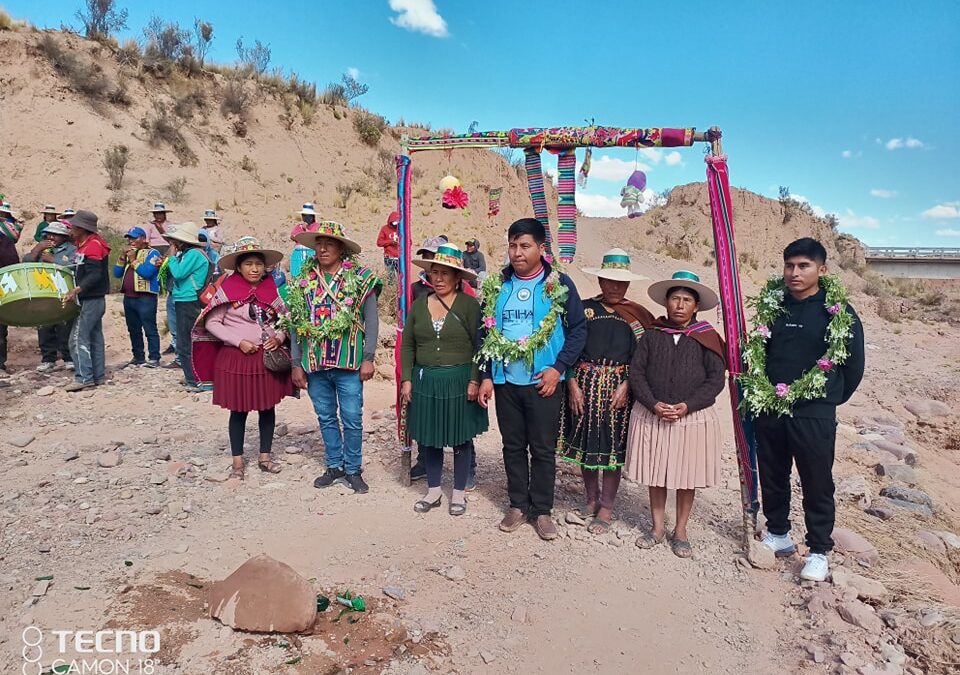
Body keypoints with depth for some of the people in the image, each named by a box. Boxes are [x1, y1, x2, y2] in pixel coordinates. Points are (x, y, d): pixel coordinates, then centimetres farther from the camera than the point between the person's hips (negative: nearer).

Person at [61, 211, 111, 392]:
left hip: (92, 300, -10)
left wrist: (76, 290, -34)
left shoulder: (93, 246, -16)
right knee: (94, 337, 13)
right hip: (93, 299, 10)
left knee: (78, 338, -8)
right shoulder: (84, 245, 14)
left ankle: (84, 377, -5)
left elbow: (95, 275, -26)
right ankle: (98, 375, 19)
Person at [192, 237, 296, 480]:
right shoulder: (227, 290, -7)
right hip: (237, 357, -3)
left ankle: (265, 456, 25)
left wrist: (279, 337, -8)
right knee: (239, 411, 7)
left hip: (269, 357, 3)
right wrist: (239, 341, -14)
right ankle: (238, 461, 20)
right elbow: (211, 323, -6)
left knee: (268, 408, 10)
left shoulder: (272, 289, 2)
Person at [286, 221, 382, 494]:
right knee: (326, 418, 14)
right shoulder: (303, 281, 7)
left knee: (352, 419, 4)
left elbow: (371, 320, -4)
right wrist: (296, 364, 5)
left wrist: (368, 358, -9)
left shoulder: (360, 278, -3)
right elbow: (295, 325, 8)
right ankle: (334, 466, 29)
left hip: (348, 362, -3)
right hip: (314, 363, 4)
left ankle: (353, 470, 20)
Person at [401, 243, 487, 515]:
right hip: (425, 381, 4)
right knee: (428, 437, 10)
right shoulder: (419, 305, 7)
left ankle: (459, 492, 23)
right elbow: (407, 345, 8)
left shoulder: (469, 305, -6)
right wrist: (406, 379, 2)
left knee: (461, 438, 7)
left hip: (460, 381, -3)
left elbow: (479, 346, -8)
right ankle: (433, 491, 27)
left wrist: (474, 380, -13)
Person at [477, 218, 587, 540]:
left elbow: (578, 329, -3)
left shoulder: (559, 284, -4)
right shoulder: (497, 286, 5)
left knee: (543, 449, 6)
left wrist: (558, 369, -12)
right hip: (506, 380, 3)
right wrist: (486, 376, 3)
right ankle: (517, 505, 27)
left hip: (544, 381, -3)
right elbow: (487, 333, 8)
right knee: (513, 446, 13)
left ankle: (541, 510, 20)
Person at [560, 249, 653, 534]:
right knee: (584, 442, 9)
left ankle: (606, 507, 18)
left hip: (619, 387, -1)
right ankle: (591, 498, 28)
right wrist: (573, 384, -7)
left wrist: (626, 386, -11)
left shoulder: (637, 315, 3)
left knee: (613, 446, 4)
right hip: (584, 384, 1)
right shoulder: (584, 308, 3)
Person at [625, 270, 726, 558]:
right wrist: (654, 404, -14)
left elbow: (716, 379, -5)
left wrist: (687, 406, -15)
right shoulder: (651, 336, 3)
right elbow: (636, 372, -1)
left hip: (693, 417, -1)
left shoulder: (707, 338, 0)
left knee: (687, 477, 7)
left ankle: (680, 531, 24)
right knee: (655, 474, 9)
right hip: (652, 416, 1)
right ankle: (657, 527, 26)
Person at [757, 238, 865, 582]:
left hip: (813, 415, -4)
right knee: (771, 477, 15)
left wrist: (828, 399, 7)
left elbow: (854, 366, 0)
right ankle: (778, 534, 35)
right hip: (769, 410, 5)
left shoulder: (838, 312, -7)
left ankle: (819, 551, 22)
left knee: (817, 485, 6)